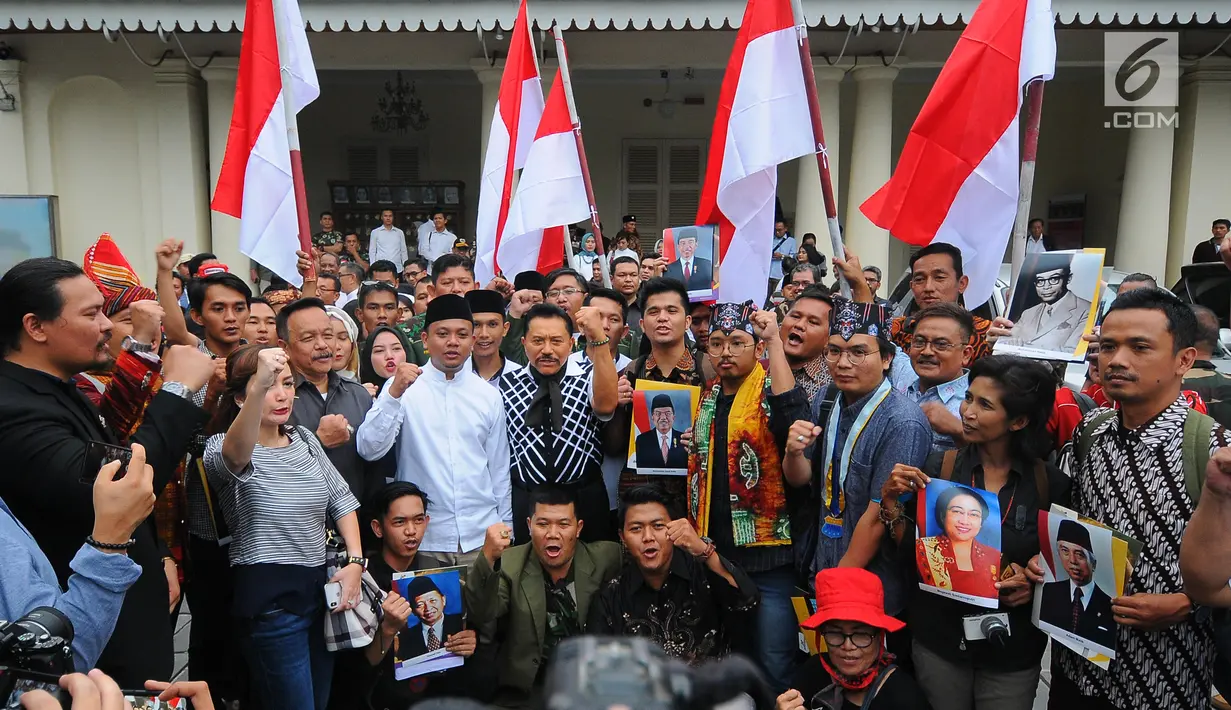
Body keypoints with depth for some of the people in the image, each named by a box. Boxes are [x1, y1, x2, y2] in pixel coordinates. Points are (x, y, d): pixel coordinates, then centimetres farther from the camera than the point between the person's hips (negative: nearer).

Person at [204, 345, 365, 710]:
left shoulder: (304, 438, 8)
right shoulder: (221, 447, -11)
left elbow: (341, 499, 10)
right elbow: (235, 455, -37)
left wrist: (356, 561, -3)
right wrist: (258, 389, -54)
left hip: (320, 587, 6)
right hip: (269, 598, -6)